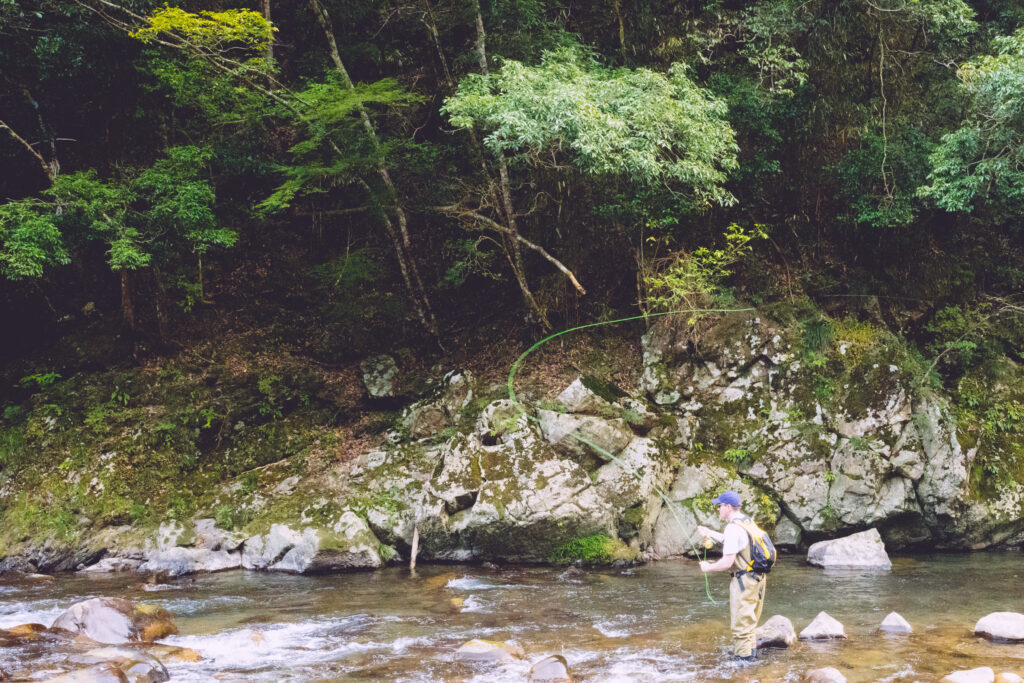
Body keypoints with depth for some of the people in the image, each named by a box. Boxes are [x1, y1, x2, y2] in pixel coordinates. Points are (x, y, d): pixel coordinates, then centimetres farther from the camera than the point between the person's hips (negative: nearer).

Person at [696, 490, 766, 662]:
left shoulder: (733, 528, -19)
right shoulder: (747, 521, 10)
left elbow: (727, 562, -22)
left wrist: (708, 567, -5)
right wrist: (710, 533, 34)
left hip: (744, 581, -10)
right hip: (758, 578, 10)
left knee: (741, 624, -1)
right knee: (749, 621, 22)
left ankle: (744, 657, 3)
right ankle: (751, 653, 32)